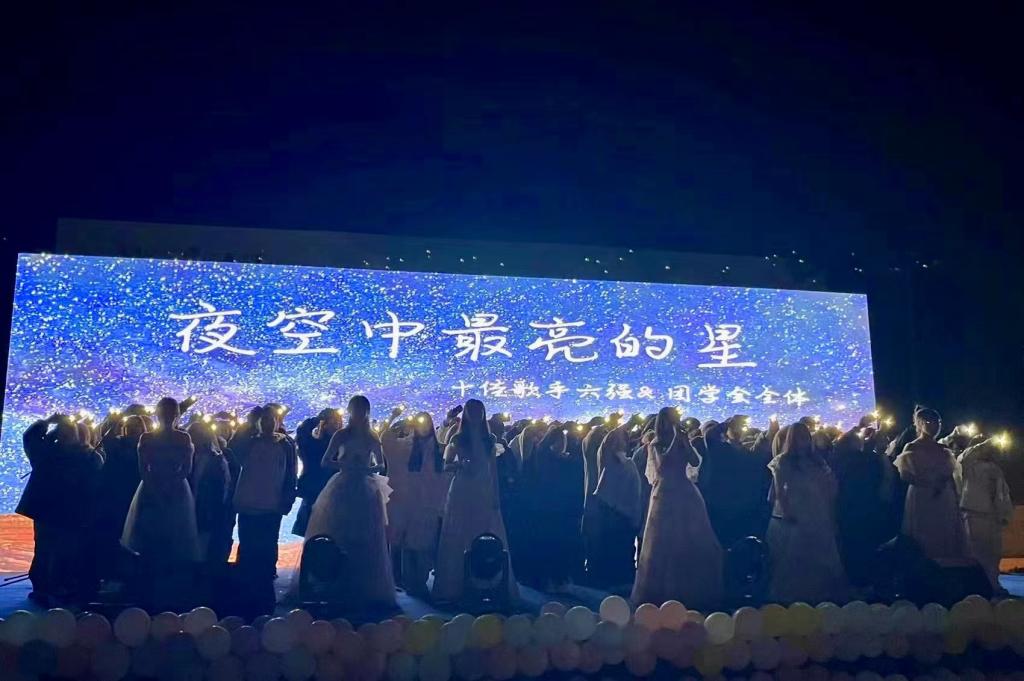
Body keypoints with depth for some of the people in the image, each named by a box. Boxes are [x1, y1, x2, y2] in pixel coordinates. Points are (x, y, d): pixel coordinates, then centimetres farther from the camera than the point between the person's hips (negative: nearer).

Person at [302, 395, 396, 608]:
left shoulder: (372, 437, 9)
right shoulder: (342, 435, 2)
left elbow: (380, 464, 15)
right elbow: (325, 462, -2)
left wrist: (369, 469, -6)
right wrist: (346, 465, -17)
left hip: (366, 491, 2)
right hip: (344, 490, -2)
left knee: (366, 542, 2)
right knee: (339, 539, -3)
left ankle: (366, 589, 9)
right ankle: (340, 589, 4)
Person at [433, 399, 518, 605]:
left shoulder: (489, 439, 11)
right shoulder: (458, 439, 4)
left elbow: (493, 469, 10)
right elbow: (446, 465, 3)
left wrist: (496, 496, 4)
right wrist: (461, 464, -17)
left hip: (485, 493, 2)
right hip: (462, 493, -2)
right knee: (459, 540, -1)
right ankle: (456, 586, 4)